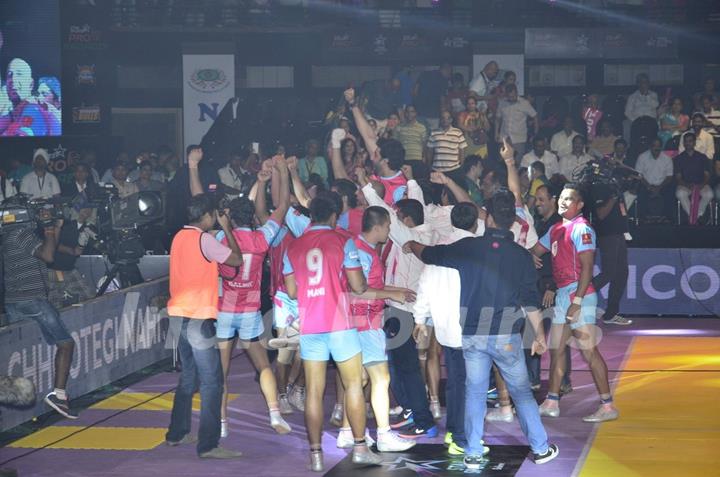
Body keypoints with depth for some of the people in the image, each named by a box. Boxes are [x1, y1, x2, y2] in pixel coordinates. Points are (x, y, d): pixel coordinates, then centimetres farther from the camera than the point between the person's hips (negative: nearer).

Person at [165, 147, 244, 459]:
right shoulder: (203, 239, -13)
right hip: (198, 317, -9)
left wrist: (193, 167, 29)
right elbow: (236, 260, -10)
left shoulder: (180, 236, 11)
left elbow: (198, 202, 23)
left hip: (179, 315, 9)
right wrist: (227, 228, 1)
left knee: (189, 377, 20)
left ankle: (177, 433, 27)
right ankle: (208, 445, -11)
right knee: (212, 382, -8)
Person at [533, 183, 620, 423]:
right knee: (556, 348, 14)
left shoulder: (581, 229, -12)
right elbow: (534, 251, 25)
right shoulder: (556, 229, 16)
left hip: (578, 294, -10)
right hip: (562, 294, 10)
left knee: (589, 351, -9)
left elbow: (587, 267, -18)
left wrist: (577, 301, -23)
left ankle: (607, 406, -6)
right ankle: (551, 403, 23)